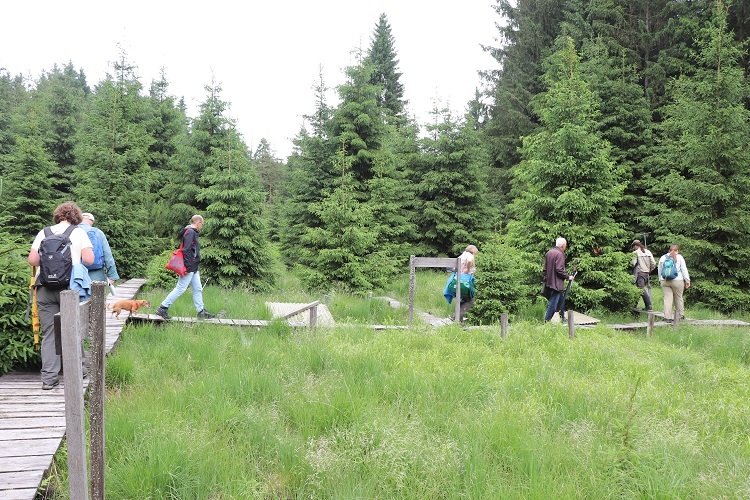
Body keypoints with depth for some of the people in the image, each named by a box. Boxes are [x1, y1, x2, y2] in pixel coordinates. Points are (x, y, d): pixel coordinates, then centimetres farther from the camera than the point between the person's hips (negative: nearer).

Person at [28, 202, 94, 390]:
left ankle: (49, 378, 4)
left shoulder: (44, 233, 9)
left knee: (48, 333, 6)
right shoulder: (79, 232, 3)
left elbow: (32, 260, 2)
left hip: (45, 288, 2)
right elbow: (89, 260, -5)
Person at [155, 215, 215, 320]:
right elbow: (186, 250, -22)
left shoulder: (193, 232, 16)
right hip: (189, 267, -11)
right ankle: (163, 308, -1)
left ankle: (201, 312, 16)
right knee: (180, 288, -7)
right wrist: (187, 266, -24)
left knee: (198, 289, 12)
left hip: (193, 268, 11)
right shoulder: (190, 232, -14)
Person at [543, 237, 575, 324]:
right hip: (557, 283, -9)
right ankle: (546, 322, -5)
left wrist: (546, 278, 22)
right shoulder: (559, 254, -16)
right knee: (553, 304, -5)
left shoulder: (549, 253, 10)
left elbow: (545, 269, 15)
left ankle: (562, 319, 31)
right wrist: (568, 277, -10)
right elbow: (559, 270, -22)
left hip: (549, 281, 9)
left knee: (561, 300, 22)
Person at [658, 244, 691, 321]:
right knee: (678, 298, 10)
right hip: (677, 280, -2)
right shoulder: (679, 257, 2)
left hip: (665, 281, 2)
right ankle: (681, 314, 20)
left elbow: (659, 270, 15)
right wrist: (687, 280, 3)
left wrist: (660, 280, 23)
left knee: (667, 298, 0)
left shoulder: (663, 258, 11)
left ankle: (667, 316, -3)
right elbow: (684, 270, -1)